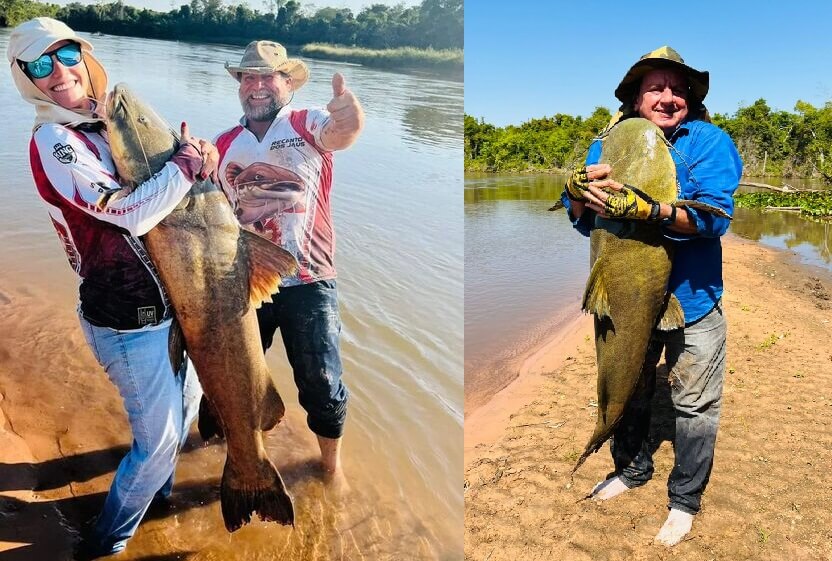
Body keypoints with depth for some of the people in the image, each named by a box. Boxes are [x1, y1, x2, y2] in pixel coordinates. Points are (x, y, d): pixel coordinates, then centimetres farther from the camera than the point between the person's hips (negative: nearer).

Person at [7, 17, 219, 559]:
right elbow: (130, 213, -26)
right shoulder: (53, 141, -18)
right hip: (129, 323, -8)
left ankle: (157, 489, 51)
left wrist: (195, 153, -5)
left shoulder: (108, 123, 7)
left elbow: (160, 169, 17)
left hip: (167, 304, 8)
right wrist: (188, 162, -16)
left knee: (187, 398, 26)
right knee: (157, 442, 5)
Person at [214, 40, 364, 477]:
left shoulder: (308, 124, -4)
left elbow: (340, 133, -27)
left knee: (321, 385, 3)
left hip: (308, 283, -4)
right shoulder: (223, 144, 8)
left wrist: (349, 112, -53)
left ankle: (332, 467, 30)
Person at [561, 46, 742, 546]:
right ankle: (632, 469, 45)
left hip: (692, 300, -3)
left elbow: (713, 216, -24)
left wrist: (645, 208, -39)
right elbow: (584, 220, -5)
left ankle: (685, 501, 30)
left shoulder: (709, 141, -10)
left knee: (696, 406, 9)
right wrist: (578, 188, -28)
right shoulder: (608, 144, 0)